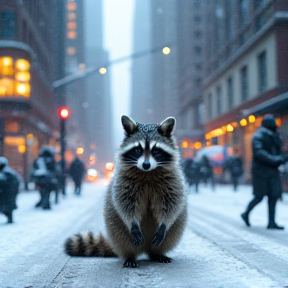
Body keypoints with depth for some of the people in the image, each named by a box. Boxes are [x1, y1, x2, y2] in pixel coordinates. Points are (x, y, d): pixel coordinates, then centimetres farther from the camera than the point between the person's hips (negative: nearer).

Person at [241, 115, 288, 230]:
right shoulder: (258, 136, -11)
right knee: (259, 196, -2)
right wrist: (275, 159, -31)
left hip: (272, 170, 7)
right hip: (261, 170, -7)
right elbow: (259, 152, -24)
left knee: (274, 195, -1)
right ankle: (246, 214, 21)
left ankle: (271, 222, 3)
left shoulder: (274, 136, 13)